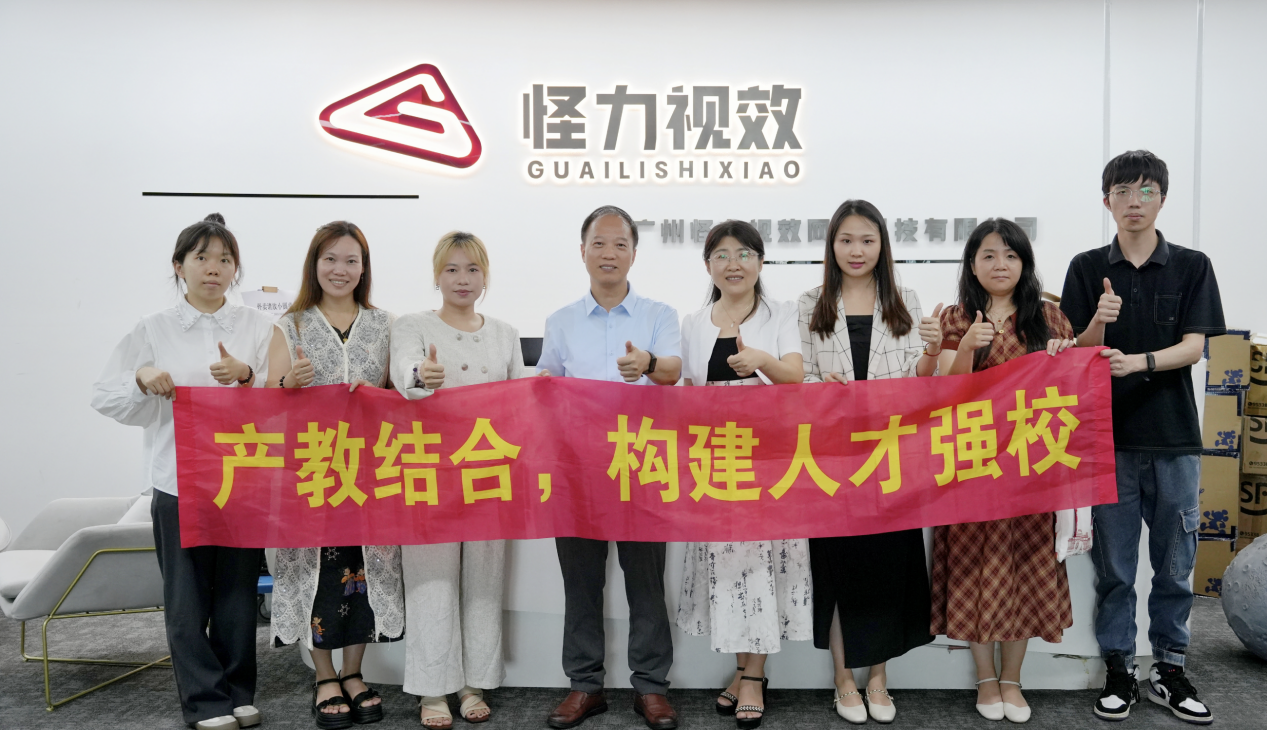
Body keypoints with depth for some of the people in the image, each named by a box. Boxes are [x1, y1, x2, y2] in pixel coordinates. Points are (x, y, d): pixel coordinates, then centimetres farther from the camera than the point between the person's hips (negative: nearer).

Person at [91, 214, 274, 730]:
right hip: (178, 480, 0)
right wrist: (142, 379, -12)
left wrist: (246, 376, -17)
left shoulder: (257, 328, 5)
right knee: (188, 596, 6)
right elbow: (104, 397, 7)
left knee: (238, 591, 9)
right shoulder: (154, 329, 4)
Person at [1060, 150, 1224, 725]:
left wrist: (1140, 361, -23)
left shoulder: (1191, 267, 3)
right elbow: (1077, 353, 1)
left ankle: (1169, 669, 23)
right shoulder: (1088, 268, 3)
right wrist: (1099, 323, -20)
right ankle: (1118, 669, 19)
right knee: (1114, 564, 7)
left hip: (1174, 437, 0)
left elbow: (1194, 347, -5)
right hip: (1108, 435, 0)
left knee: (1174, 563, 8)